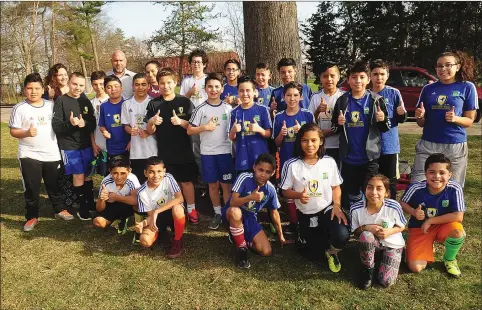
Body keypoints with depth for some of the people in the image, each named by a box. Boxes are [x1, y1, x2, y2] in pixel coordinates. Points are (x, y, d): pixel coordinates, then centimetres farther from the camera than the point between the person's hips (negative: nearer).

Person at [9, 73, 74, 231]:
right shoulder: (19, 108, -5)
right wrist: (27, 133, -24)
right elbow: (13, 131, -7)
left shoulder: (51, 105, 5)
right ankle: (32, 217, 19)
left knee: (54, 185, 15)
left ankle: (60, 209, 32)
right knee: (31, 188, 5)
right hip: (29, 155, -3)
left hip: (52, 154, 3)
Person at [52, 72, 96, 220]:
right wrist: (70, 124, -30)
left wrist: (85, 124, -16)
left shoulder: (86, 101, 7)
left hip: (86, 145, 4)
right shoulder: (61, 101, -6)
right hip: (69, 146, -4)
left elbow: (93, 124, 4)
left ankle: (90, 203, 28)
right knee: (78, 176, -1)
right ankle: (83, 207, 14)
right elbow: (56, 126, -12)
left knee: (87, 174, 12)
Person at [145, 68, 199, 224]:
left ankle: (191, 209, 24)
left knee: (186, 181, 8)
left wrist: (180, 121, -22)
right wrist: (152, 122, -20)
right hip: (164, 152, 1)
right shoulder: (153, 104, 1)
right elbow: (150, 131, 2)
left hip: (183, 150, -1)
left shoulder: (185, 101, -3)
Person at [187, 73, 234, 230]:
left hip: (225, 151, 0)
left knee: (227, 184, 3)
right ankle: (217, 213, 23)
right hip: (207, 152, 0)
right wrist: (205, 127, -12)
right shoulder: (200, 109, 0)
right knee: (213, 184, 9)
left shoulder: (228, 108, 2)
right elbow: (189, 130, -1)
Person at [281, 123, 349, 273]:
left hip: (327, 210, 0)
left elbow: (336, 187, 2)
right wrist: (298, 195, -26)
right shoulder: (291, 165, -16)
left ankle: (331, 252, 11)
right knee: (312, 250, 10)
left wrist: (337, 206, -13)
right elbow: (286, 191, -6)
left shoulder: (329, 162, -9)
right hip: (305, 214, 0)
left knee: (342, 237, -27)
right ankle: (302, 233, 46)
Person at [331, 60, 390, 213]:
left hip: (370, 157, -2)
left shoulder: (376, 100, -3)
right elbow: (334, 129, 9)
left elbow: (385, 128, 3)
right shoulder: (342, 101, 2)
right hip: (348, 157, 2)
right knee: (349, 196, 14)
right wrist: (338, 124, -12)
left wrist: (383, 120, -18)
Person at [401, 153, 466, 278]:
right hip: (419, 228, 0)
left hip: (442, 226, 1)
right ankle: (428, 247, 22)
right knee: (415, 268, -14)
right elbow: (402, 203, -4)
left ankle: (449, 259, 1)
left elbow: (458, 216, -24)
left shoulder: (455, 189, -23)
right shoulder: (416, 188, -22)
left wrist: (429, 221, -21)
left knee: (459, 232, -34)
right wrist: (414, 212, -24)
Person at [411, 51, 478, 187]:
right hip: (427, 145, 2)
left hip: (455, 146, -1)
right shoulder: (428, 89, 8)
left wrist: (455, 118, -17)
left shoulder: (467, 87, 2)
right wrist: (420, 116, -10)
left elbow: (470, 121, 4)